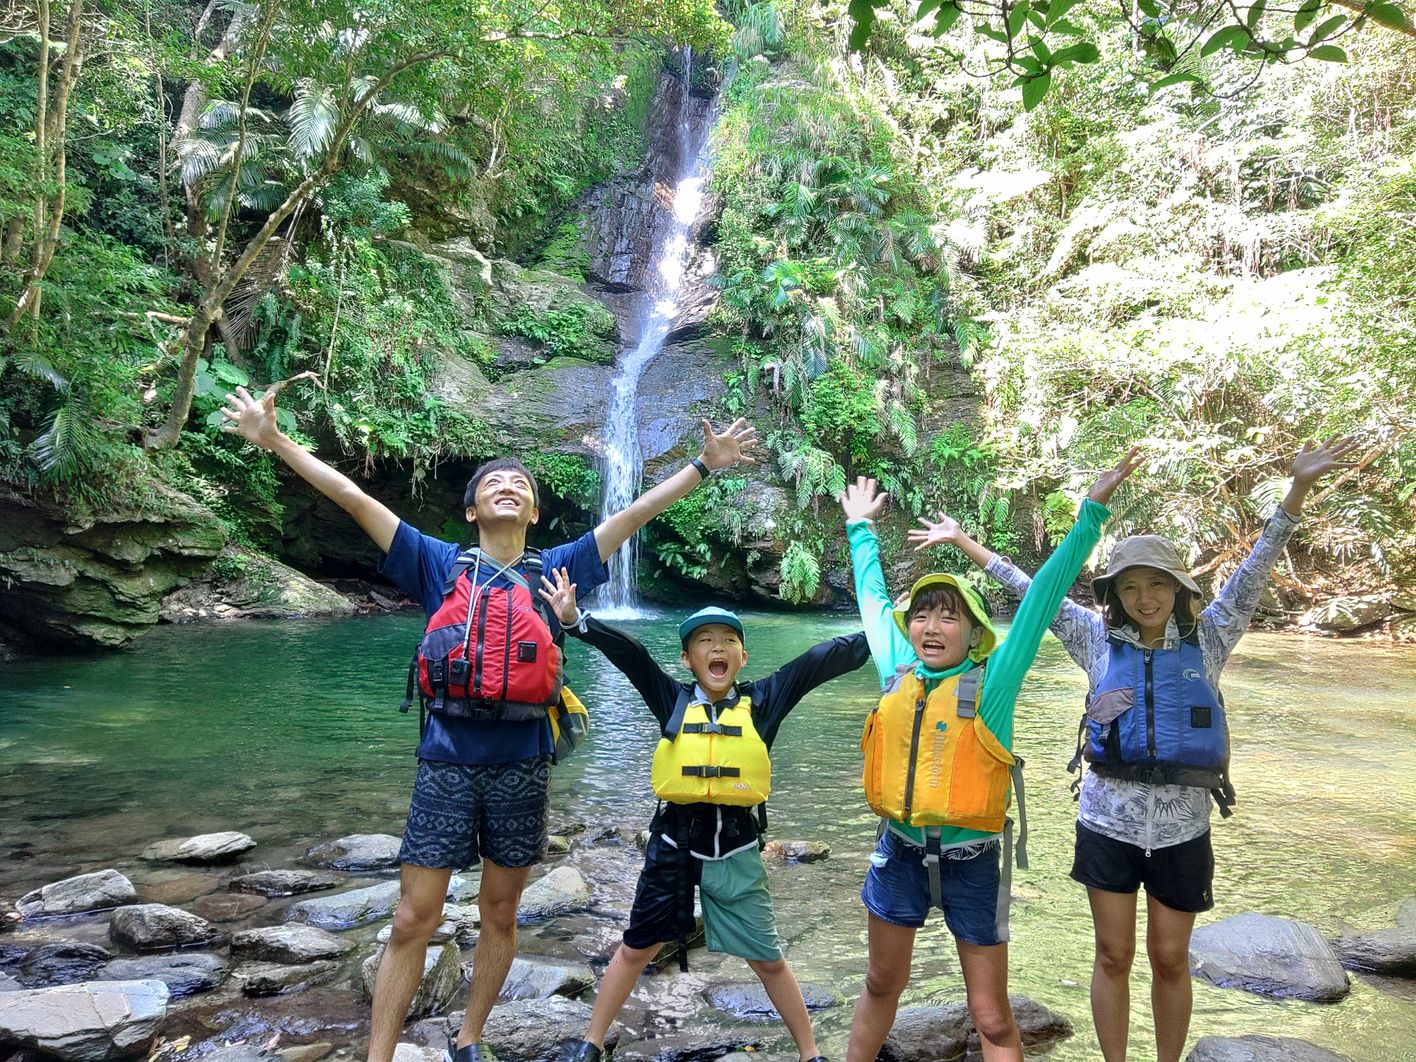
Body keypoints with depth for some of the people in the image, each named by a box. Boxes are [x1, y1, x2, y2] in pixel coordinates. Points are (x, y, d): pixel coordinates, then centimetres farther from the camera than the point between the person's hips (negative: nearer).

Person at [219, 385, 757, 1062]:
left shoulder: (555, 569, 6)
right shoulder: (440, 564, 4)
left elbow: (637, 512, 5)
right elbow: (352, 498, 0)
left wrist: (705, 465, 4)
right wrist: (274, 440, -3)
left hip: (521, 764, 2)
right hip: (446, 761, -1)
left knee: (500, 915, 14)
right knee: (412, 921, 2)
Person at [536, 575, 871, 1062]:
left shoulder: (761, 701, -1)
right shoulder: (673, 700, 0)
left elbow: (822, 659, -6)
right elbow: (627, 653, -9)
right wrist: (574, 620, -20)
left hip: (736, 846, 0)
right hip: (674, 842, 1)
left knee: (768, 960, 12)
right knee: (637, 948, 15)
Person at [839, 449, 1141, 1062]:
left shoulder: (991, 683, -10)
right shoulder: (896, 674, 0)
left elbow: (1045, 594, -11)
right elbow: (872, 597, 14)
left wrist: (1092, 511, -12)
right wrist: (860, 527, 25)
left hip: (971, 860, -3)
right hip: (900, 853, 4)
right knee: (881, 986, 22)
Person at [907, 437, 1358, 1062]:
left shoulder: (1207, 640, 0)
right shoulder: (1100, 640, 0)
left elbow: (1253, 573, -8)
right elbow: (1031, 591, 3)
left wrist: (1298, 489, -19)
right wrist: (964, 542, 4)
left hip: (1181, 828, 0)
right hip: (1107, 822, 0)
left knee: (1170, 960, 13)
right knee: (1113, 957, 10)